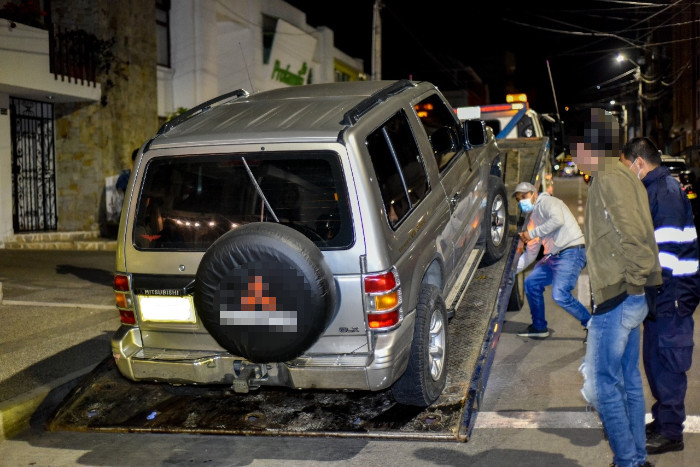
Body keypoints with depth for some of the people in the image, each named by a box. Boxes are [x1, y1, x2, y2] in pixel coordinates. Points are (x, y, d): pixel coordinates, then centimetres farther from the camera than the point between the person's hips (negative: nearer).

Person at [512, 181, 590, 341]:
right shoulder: (533, 219, 23)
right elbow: (530, 254, 26)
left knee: (560, 295, -21)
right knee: (531, 283, 9)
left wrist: (531, 233, -17)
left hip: (571, 253, -10)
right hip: (553, 256, 10)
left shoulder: (546, 202, -3)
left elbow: (558, 220, -25)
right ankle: (539, 327, 21)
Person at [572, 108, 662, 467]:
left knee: (602, 384, -3)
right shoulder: (622, 176, 16)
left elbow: (633, 238, -23)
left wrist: (631, 283, -16)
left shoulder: (610, 180, -15)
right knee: (628, 381, 15)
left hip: (616, 299, -10)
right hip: (628, 299, 10)